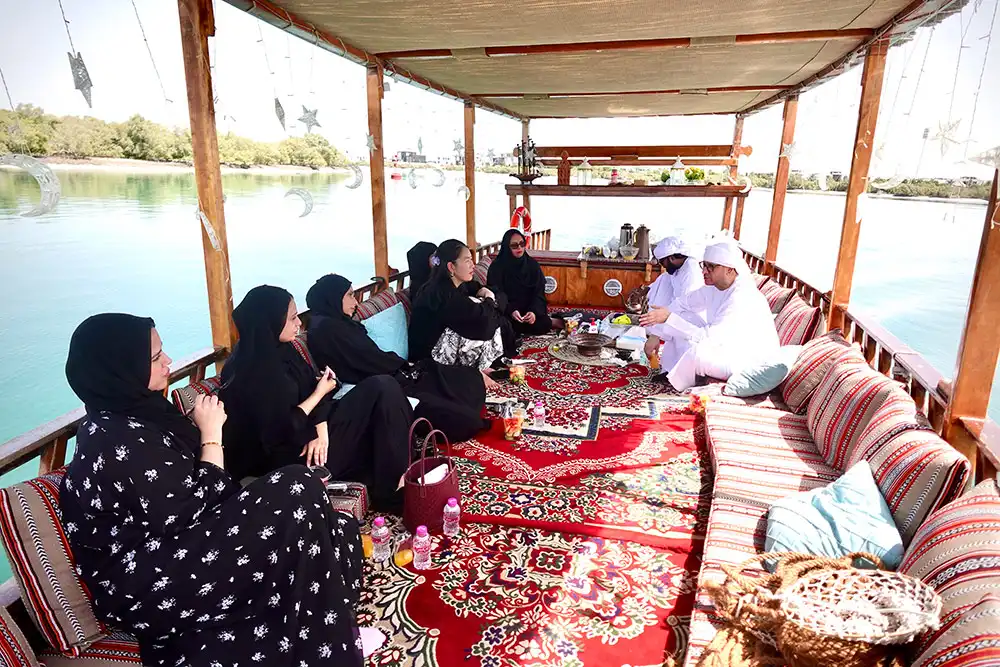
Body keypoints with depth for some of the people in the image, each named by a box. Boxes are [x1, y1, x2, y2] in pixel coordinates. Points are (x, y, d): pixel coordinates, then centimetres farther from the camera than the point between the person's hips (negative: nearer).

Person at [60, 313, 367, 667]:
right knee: (298, 492, -18)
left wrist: (203, 430, -3)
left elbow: (183, 485, 13)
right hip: (151, 590, -9)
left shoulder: (119, 418, 5)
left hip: (164, 546, 10)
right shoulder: (122, 445, -25)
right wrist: (212, 433, -14)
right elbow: (195, 513, -21)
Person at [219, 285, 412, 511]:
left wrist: (320, 430, -14)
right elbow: (282, 430, -22)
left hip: (305, 437, 9)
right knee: (382, 389, -15)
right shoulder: (252, 373, -23)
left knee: (383, 387, -4)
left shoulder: (279, 350, 4)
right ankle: (391, 491, -7)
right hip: (287, 458, -9)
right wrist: (320, 393, -13)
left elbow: (310, 388, 3)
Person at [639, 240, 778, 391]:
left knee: (697, 353, -31)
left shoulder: (741, 298, -31)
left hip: (752, 361, -9)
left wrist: (669, 318, -36)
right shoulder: (714, 286, -6)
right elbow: (682, 303, 3)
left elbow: (708, 338, -35)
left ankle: (677, 381, -1)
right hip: (727, 345, 9)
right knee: (684, 317, 0)